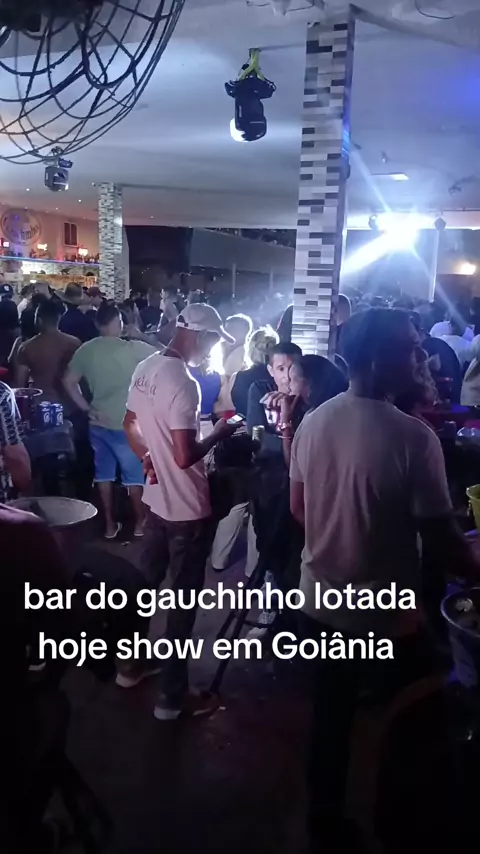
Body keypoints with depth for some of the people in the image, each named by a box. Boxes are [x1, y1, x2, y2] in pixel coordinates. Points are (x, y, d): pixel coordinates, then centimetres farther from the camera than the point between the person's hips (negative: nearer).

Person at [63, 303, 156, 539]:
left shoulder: (85, 350, 1)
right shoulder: (133, 349, -14)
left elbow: (69, 382, 4)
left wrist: (86, 407, 6)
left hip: (98, 422, 5)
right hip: (125, 423, -5)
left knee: (104, 472, 14)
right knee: (134, 474, 9)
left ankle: (110, 524, 23)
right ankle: (140, 522, 21)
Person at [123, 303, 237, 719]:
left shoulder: (145, 369, 4)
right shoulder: (184, 384, -25)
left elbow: (130, 425, 16)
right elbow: (185, 457, -28)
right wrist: (219, 433, -14)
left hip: (156, 499, 9)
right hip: (187, 508, -9)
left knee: (147, 582, 23)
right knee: (183, 599, 3)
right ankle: (172, 696, 15)